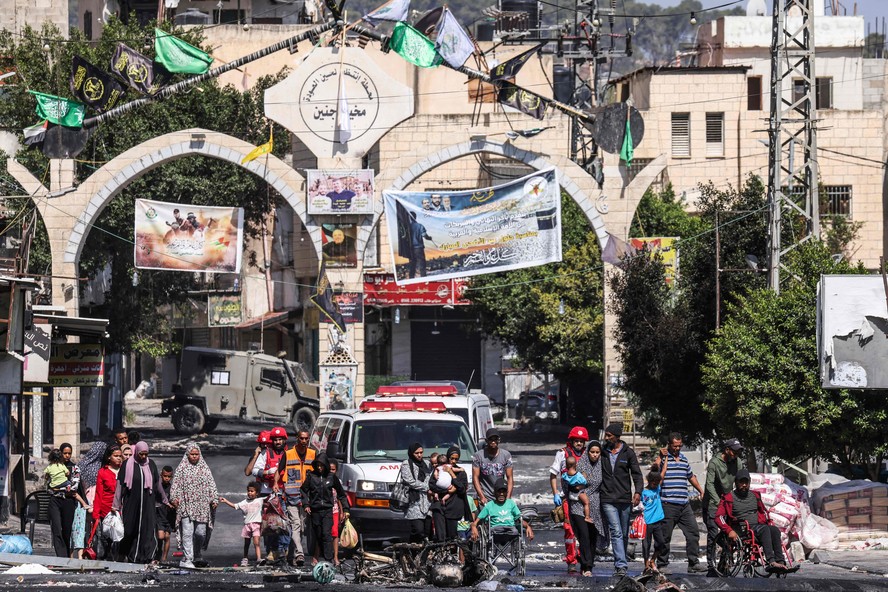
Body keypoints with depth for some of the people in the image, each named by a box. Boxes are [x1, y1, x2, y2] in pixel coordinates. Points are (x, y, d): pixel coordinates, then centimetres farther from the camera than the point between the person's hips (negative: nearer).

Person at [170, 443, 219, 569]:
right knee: (187, 532, -10)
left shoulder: (204, 468, 11)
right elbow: (175, 484, -3)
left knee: (201, 532, 5)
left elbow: (211, 484, 13)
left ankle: (197, 557, 22)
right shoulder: (181, 468, 3)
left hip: (202, 506, 3)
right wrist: (174, 497, -17)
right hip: (186, 505, -3)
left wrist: (215, 499, 4)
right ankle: (187, 559, -11)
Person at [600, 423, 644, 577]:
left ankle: (620, 564, 19)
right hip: (608, 499, 0)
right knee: (616, 532, -13)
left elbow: (636, 473, 0)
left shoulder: (628, 453, 3)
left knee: (624, 534, 8)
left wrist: (638, 492, -16)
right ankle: (621, 565, -19)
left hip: (625, 499, 0)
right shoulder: (603, 453, 8)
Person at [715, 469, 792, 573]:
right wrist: (730, 531, -19)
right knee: (764, 529, -33)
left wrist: (769, 524, 13)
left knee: (775, 530, -26)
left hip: (757, 527, 5)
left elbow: (764, 512, 33)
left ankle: (780, 562, -36)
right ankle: (771, 562, -48)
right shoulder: (729, 498, 6)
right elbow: (718, 517, -4)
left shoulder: (755, 496, 22)